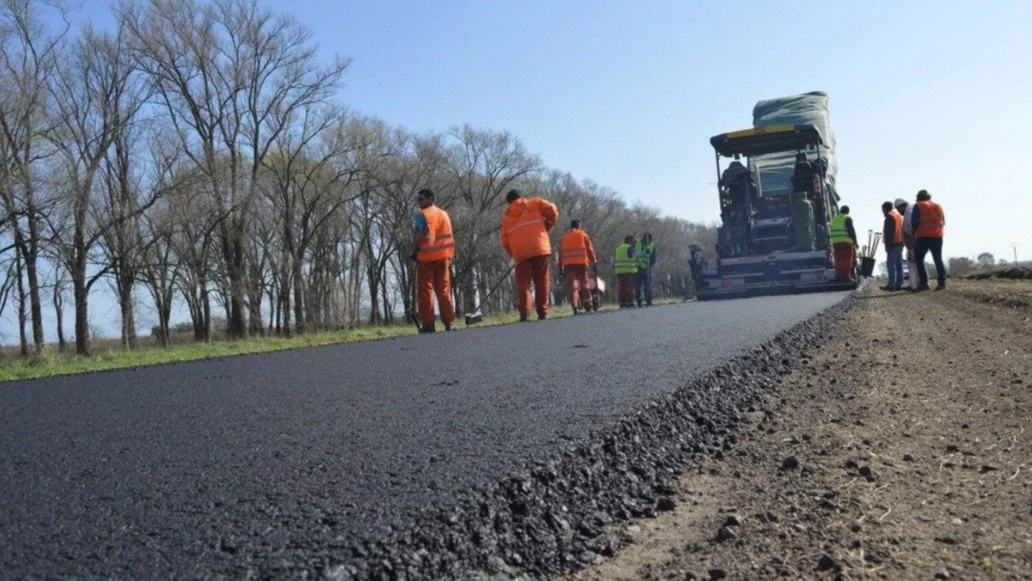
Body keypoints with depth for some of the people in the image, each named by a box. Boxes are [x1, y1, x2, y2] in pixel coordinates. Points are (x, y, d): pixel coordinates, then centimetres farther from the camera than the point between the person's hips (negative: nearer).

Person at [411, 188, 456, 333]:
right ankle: (449, 323, 5)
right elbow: (448, 237, 10)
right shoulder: (444, 214, 12)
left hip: (426, 257, -5)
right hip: (443, 257, 5)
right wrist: (450, 256, 12)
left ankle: (428, 325, -3)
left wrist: (415, 252, -2)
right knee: (444, 290, 9)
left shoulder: (421, 214, -6)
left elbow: (419, 237, -14)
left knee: (426, 291, 0)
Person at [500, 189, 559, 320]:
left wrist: (513, 253, 30)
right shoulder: (534, 203, 18)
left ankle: (525, 313, -15)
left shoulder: (506, 216, 22)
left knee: (523, 283, 0)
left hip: (520, 253, 1)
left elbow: (505, 242, 18)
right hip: (540, 248, -1)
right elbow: (552, 209, 2)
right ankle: (542, 312, 2)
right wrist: (549, 225, 16)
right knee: (542, 281, 5)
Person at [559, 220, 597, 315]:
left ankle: (575, 306, -18)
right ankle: (587, 306, 12)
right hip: (581, 263, -1)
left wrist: (560, 267, 13)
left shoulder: (565, 237, 16)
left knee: (572, 285, -3)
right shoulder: (583, 235, 11)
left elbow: (561, 253, 11)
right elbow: (590, 250, 4)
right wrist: (594, 263, 6)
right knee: (583, 284, 9)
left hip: (568, 264, 1)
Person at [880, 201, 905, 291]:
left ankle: (891, 284, -13)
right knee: (899, 264, 9)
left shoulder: (890, 217, -9)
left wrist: (887, 244, -18)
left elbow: (889, 232, -17)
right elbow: (902, 230, 21)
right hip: (900, 243, 9)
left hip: (893, 244, -9)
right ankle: (899, 284, 10)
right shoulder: (900, 216, 20)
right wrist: (902, 241, 22)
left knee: (891, 264, -10)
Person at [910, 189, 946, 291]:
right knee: (938, 260, 8)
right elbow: (943, 221, 14)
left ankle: (924, 283, -7)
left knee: (919, 259, 3)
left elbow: (914, 222, -6)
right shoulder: (938, 206, 14)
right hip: (937, 236, 5)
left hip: (923, 237, -5)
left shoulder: (918, 206, -1)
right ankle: (942, 282, 1)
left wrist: (915, 232, 10)